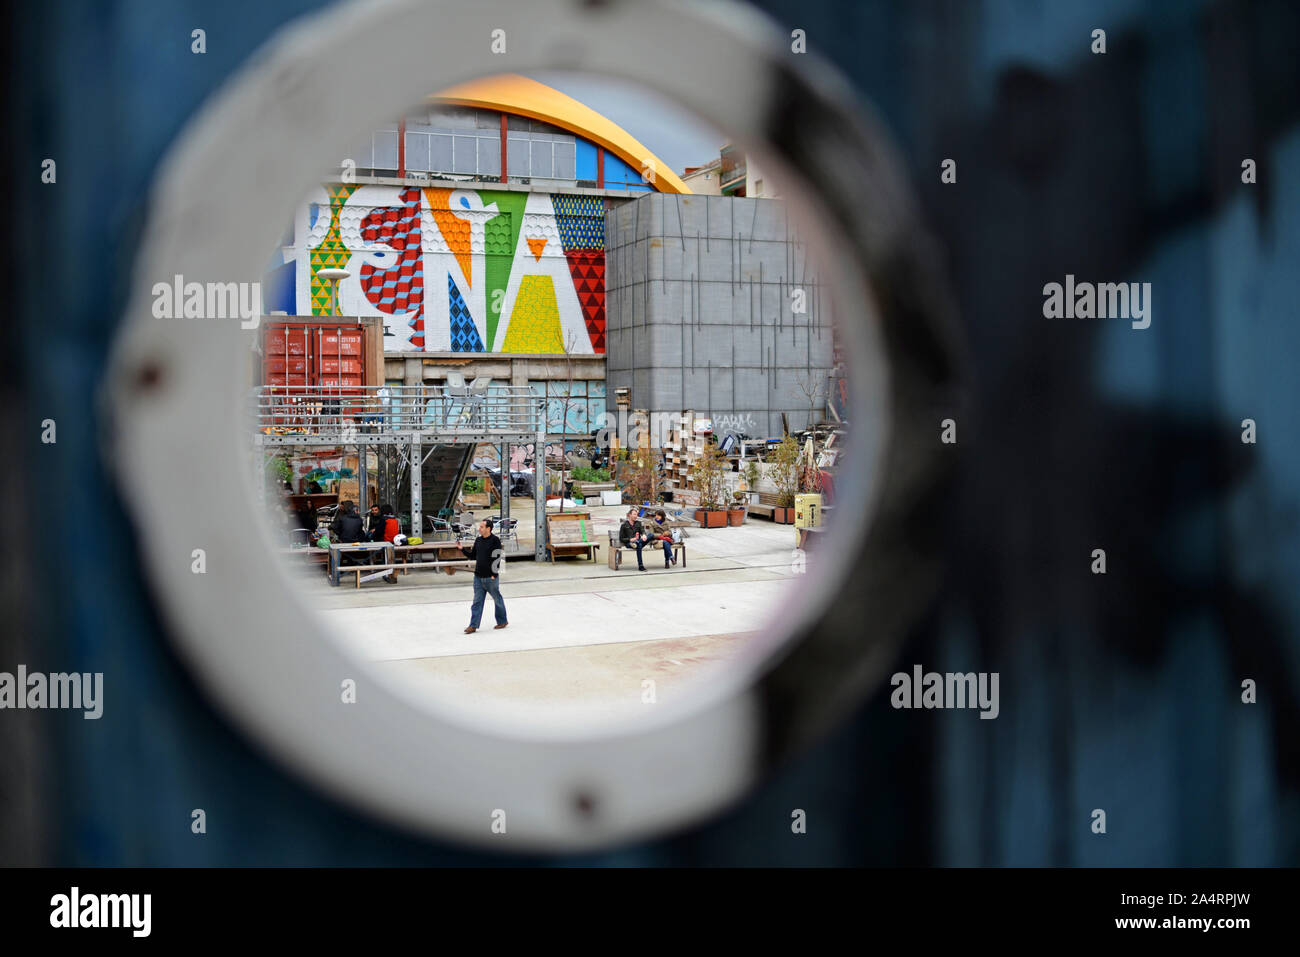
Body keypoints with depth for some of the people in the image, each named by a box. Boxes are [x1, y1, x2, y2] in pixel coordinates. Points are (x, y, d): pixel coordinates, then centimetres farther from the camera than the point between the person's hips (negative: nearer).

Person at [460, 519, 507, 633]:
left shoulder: (495, 540, -10)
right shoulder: (478, 540, 9)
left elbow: (497, 558, -13)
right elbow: (472, 556, 16)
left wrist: (494, 574, -16)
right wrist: (462, 549, 3)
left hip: (490, 578, -6)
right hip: (478, 577, 6)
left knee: (497, 600, 9)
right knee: (477, 601, 5)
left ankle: (502, 621, 24)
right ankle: (473, 625, 6)